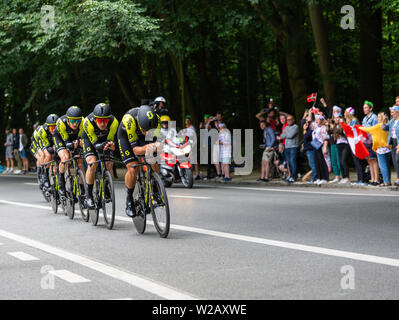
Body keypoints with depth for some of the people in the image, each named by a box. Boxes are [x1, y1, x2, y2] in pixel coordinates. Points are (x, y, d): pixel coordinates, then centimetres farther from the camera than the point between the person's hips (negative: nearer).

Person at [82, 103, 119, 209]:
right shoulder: (88, 122, -37)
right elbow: (95, 144, -31)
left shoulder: (114, 122, -33)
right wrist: (103, 145, -53)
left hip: (105, 138, 2)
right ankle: (89, 195, -15)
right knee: (92, 163, -23)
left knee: (109, 164, -12)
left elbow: (110, 140, -22)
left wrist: (111, 145, -46)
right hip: (89, 138, -2)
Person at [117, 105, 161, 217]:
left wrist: (157, 146, -49)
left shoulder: (156, 119, -33)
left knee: (155, 163, -17)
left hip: (142, 137, 3)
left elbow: (155, 140, -25)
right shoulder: (129, 119, -41)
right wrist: (146, 149, -60)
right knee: (133, 169, -18)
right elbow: (135, 149, -39)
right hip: (126, 135, -3)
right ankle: (129, 200, 3)